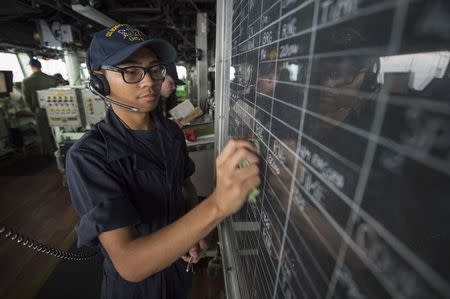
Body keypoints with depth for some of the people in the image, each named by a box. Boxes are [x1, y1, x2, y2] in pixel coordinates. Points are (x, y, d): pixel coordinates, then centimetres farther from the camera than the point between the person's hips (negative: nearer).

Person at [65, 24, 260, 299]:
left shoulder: (172, 131, -9)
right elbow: (129, 264, -35)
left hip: (180, 262, 5)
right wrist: (217, 206, -49)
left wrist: (195, 233, -11)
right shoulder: (88, 156, -27)